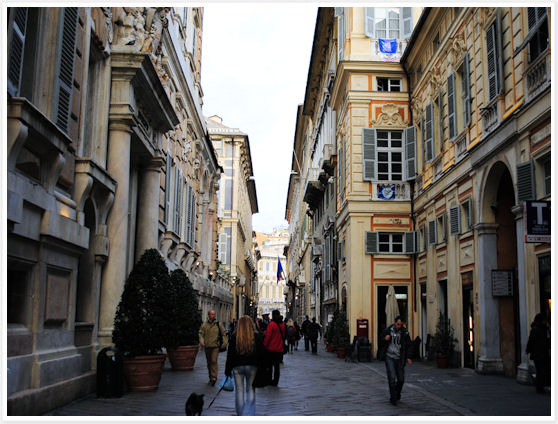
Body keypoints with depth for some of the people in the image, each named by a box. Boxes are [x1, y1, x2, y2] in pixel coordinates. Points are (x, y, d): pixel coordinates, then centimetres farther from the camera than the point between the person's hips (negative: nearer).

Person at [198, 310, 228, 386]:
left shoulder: (218, 324, 5)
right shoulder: (204, 324, 5)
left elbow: (224, 334, 10)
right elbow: (201, 333, 0)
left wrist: (224, 343, 0)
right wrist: (201, 341, -17)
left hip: (215, 346, -2)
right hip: (207, 346, 2)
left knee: (214, 361, -17)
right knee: (209, 362, 11)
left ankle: (214, 377, -19)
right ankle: (211, 378, 23)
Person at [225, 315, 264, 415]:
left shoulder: (234, 337, -4)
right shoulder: (257, 336, -3)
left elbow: (230, 355, -1)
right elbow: (261, 354, 0)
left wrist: (228, 369, 5)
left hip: (237, 367, 0)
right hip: (252, 366, 0)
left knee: (239, 390, 10)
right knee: (251, 390, 9)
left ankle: (240, 414, 17)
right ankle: (249, 414, 0)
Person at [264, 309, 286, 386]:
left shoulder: (271, 324, -15)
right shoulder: (282, 325, 4)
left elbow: (267, 336, -17)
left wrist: (264, 345, -9)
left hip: (271, 348, -5)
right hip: (279, 349, 5)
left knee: (269, 365, 7)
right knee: (277, 365, 9)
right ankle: (275, 381, 12)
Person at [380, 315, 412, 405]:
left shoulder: (405, 332, -3)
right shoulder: (387, 331, -3)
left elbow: (408, 346, 5)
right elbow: (381, 342, 9)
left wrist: (408, 357, -3)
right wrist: (385, 339, -13)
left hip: (399, 358, 1)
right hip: (389, 357, -1)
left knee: (401, 379, 7)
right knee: (392, 378, -10)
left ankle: (397, 394, 33)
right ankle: (393, 398, -1)